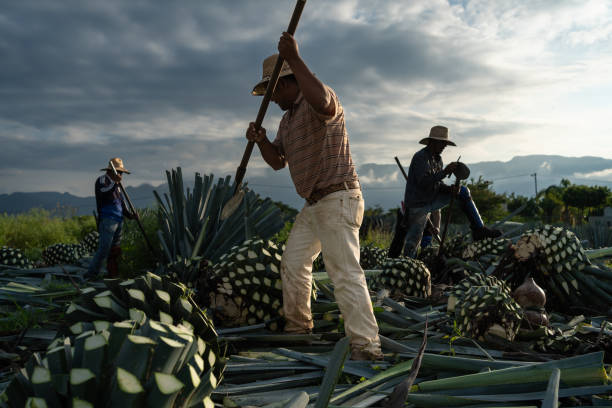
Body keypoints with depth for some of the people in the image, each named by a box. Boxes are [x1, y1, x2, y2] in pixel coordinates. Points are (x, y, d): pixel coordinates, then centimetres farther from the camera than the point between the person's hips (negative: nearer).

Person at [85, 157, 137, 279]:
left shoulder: (115, 185, 22)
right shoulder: (102, 180, -4)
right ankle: (90, 275, -5)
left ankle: (114, 276, 16)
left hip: (118, 221, 9)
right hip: (107, 220, -9)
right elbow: (104, 194, -25)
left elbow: (121, 204, 22)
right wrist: (114, 182, -35)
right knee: (103, 250, -12)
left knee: (115, 251, 10)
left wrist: (130, 215, 9)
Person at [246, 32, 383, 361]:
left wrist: (294, 59, -37)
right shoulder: (288, 118, 18)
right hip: (313, 204, 10)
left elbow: (322, 102, -39)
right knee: (293, 262, 18)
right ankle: (297, 327, 35)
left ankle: (366, 346, -18)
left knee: (345, 271, -18)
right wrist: (261, 141, -3)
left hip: (338, 200, -10)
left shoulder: (318, 102, -12)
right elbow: (277, 161, 17)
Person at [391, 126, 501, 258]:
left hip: (431, 200, 8)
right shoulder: (420, 157, -17)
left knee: (463, 191, 2)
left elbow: (437, 185, 10)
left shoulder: (438, 159, 9)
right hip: (418, 206, -8)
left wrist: (450, 189, -11)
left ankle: (478, 229, 0)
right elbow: (424, 183, -29)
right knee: (412, 245, -12)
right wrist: (445, 172, -28)